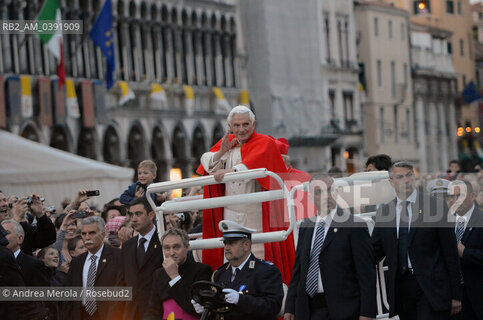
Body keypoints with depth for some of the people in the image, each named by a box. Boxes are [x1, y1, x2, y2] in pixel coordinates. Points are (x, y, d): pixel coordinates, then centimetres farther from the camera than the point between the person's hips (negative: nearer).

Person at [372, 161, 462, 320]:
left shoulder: (435, 205, -1)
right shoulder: (383, 212, 11)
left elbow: (450, 252, -1)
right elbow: (376, 251, 15)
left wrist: (455, 294, -3)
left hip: (431, 286, -3)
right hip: (400, 286, 4)